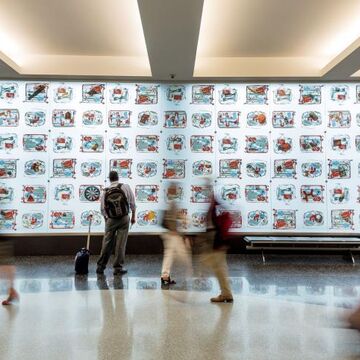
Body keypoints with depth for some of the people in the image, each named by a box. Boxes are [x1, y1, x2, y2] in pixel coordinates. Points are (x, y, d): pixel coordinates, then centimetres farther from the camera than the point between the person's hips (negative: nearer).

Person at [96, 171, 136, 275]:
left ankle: (100, 266, 20)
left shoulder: (105, 192, -2)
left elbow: (103, 209, 3)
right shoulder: (126, 187, -5)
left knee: (107, 243, 11)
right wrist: (133, 216, 8)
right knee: (121, 243, 3)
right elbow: (132, 203, -3)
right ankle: (118, 268, 7)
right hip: (124, 219, -1)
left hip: (110, 220, 2)